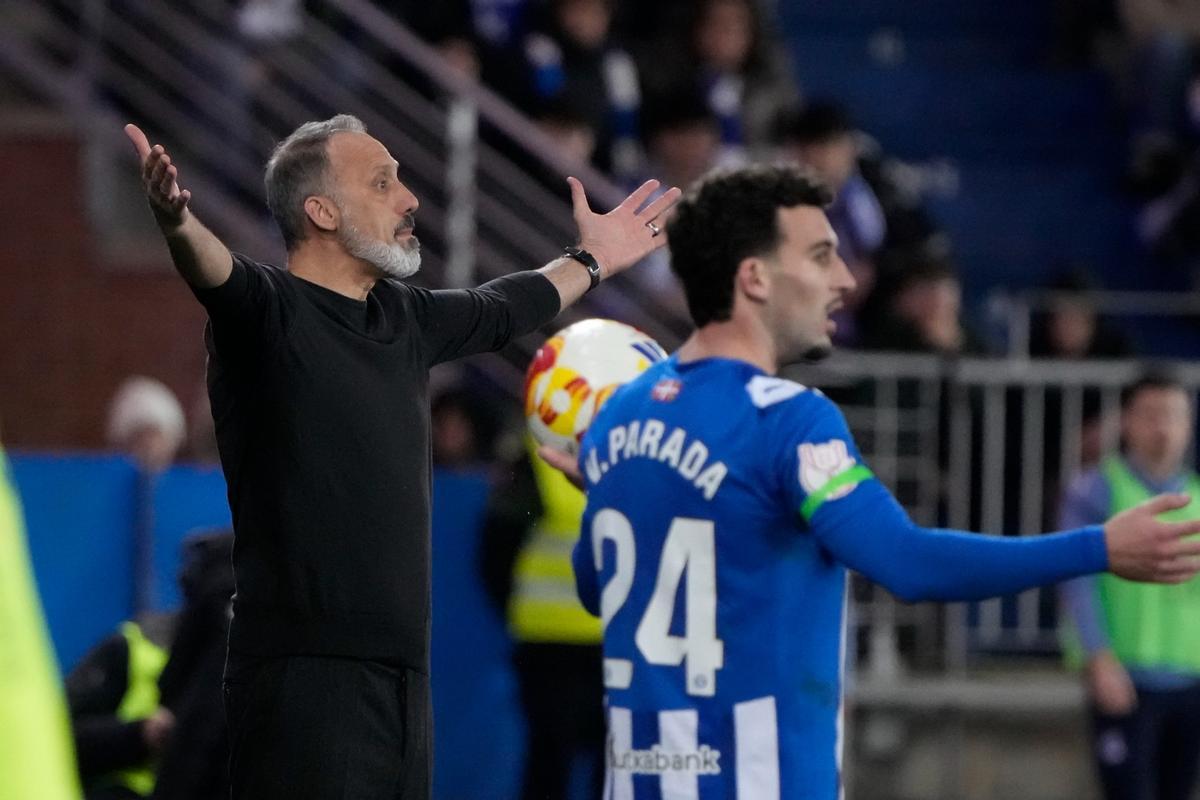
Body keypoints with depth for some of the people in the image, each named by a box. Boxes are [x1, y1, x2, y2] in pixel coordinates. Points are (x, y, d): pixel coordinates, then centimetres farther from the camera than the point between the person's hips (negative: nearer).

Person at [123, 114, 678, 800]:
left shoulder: (405, 316, 16)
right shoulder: (269, 311, -8)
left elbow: (498, 312, 36)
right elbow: (217, 275, -30)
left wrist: (588, 262, 52)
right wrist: (178, 223, -52)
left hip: (403, 665, 8)